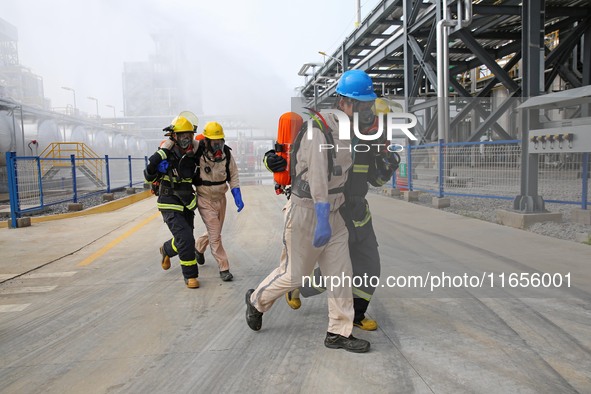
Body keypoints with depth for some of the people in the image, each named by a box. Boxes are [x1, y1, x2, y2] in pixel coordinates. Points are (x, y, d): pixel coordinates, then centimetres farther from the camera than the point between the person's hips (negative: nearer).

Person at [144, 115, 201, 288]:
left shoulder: (192, 157, 0)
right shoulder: (165, 156, -16)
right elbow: (149, 177, -10)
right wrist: (153, 164, -27)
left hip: (187, 205, 6)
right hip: (170, 206, -6)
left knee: (184, 240, 17)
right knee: (186, 239, -15)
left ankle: (167, 250, 50)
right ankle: (190, 276, 1)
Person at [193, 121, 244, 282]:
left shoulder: (226, 154, -8)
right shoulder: (197, 153, -20)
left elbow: (233, 175, 2)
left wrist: (237, 196, -6)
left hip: (220, 198, 5)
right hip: (205, 200, -5)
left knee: (214, 231, 22)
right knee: (215, 235, -7)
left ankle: (198, 248, 51)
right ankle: (224, 268, 5)